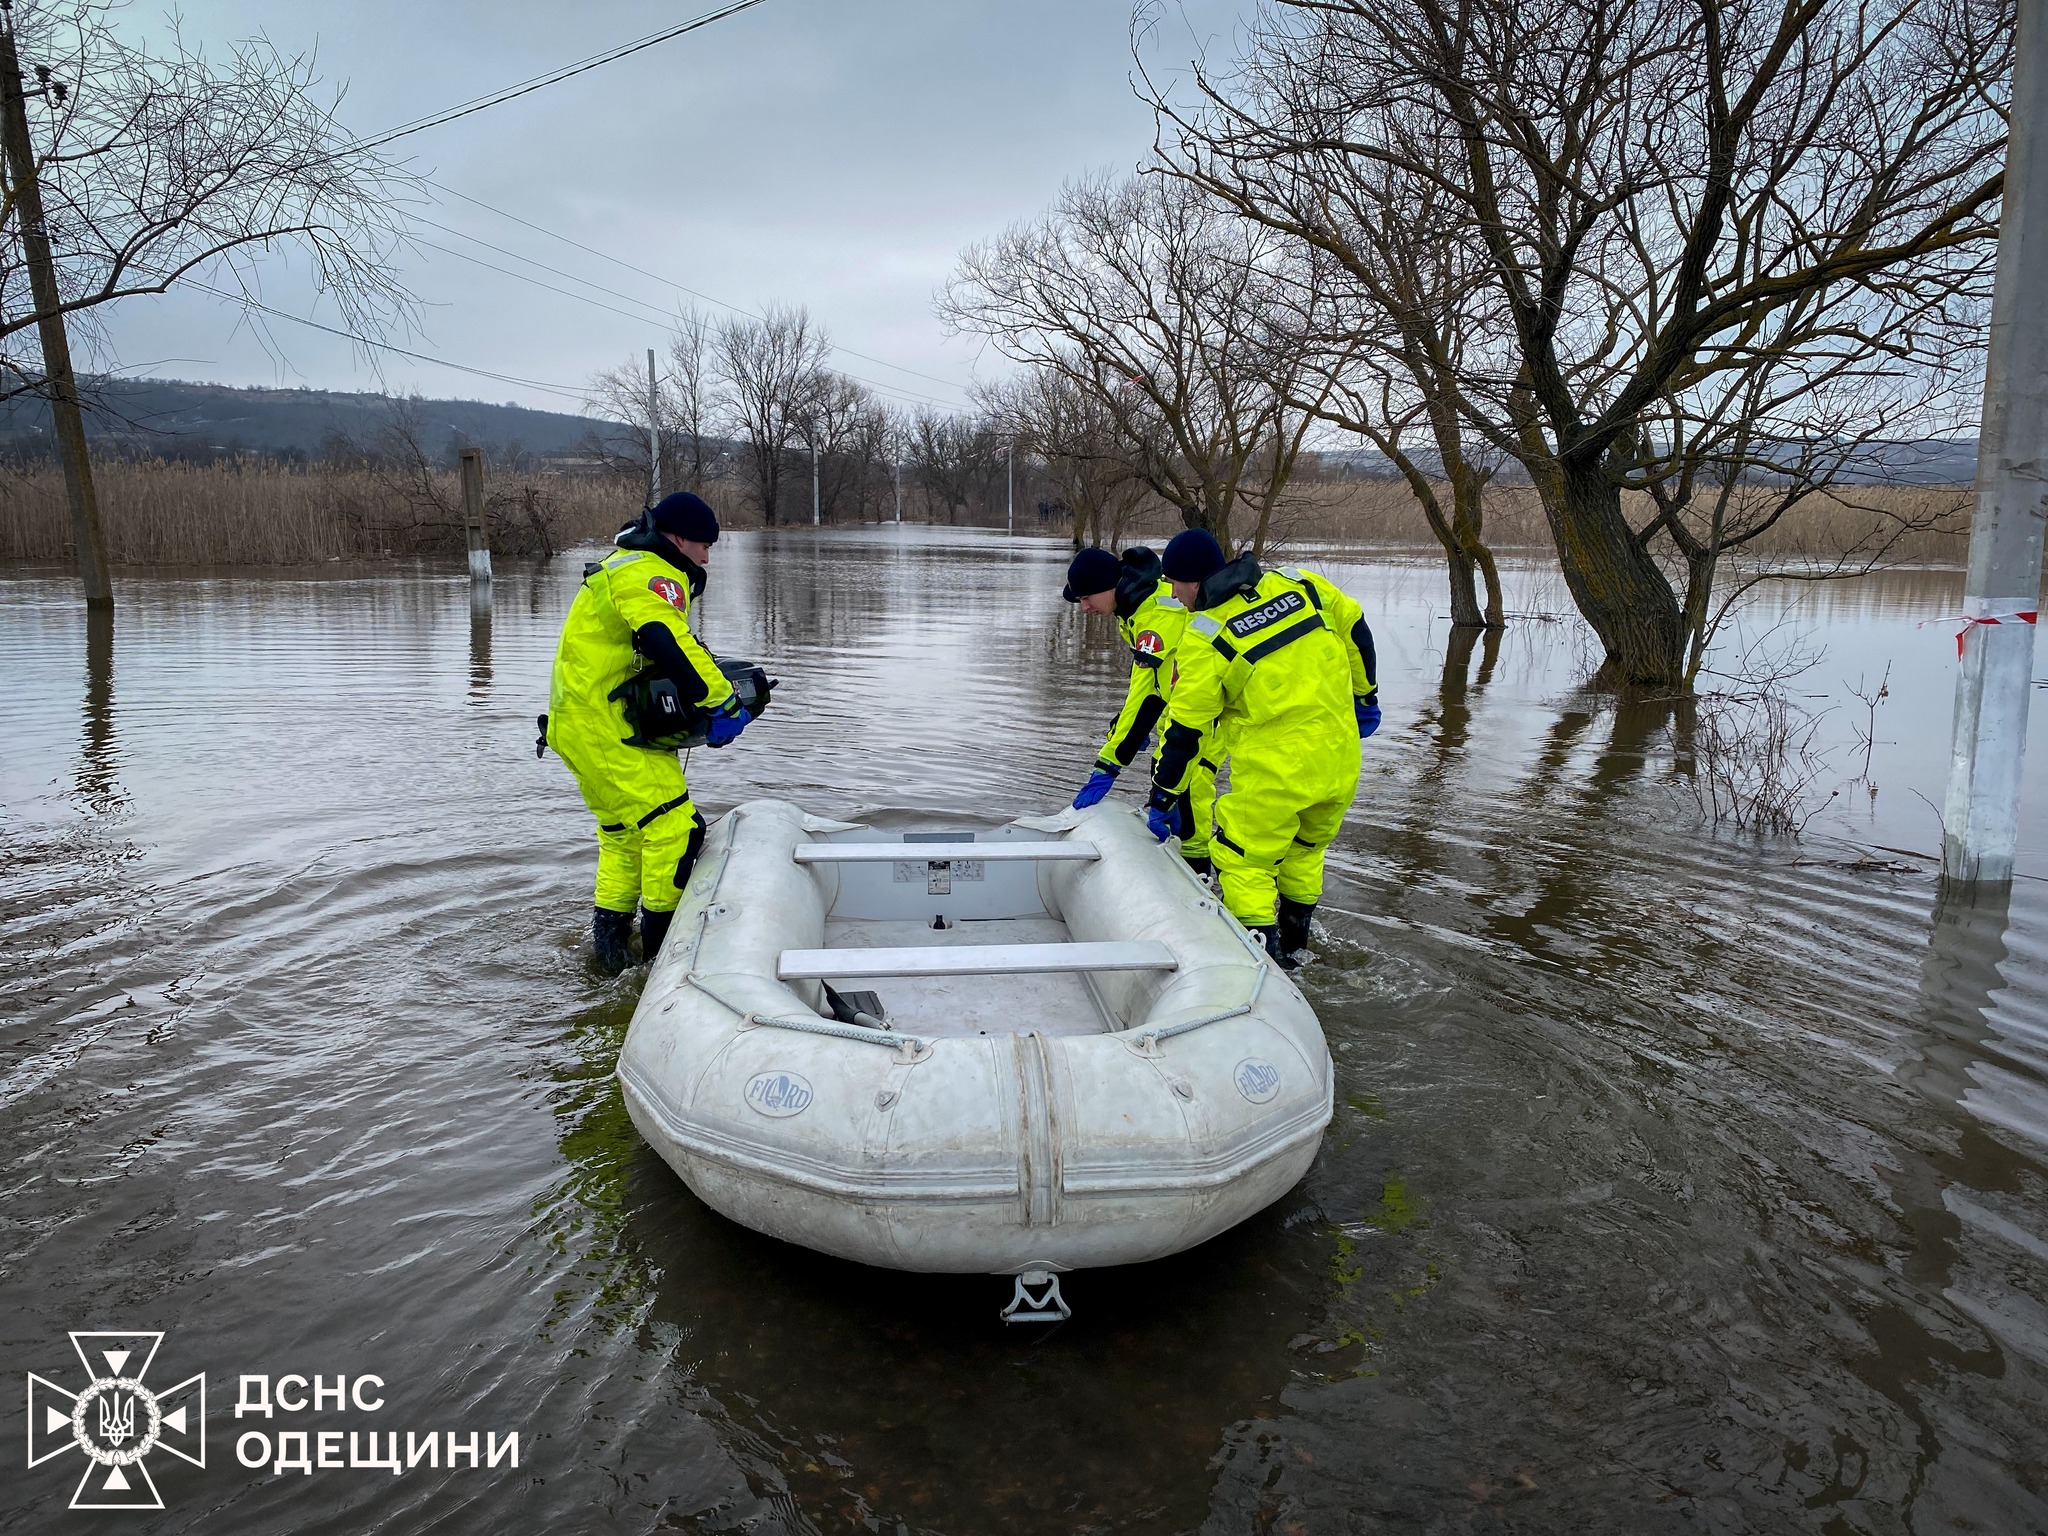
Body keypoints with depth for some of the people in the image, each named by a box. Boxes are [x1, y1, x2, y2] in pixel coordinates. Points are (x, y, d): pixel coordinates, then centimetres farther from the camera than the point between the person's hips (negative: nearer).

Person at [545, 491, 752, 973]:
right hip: (603, 728, -11)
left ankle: (609, 932, 30)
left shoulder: (627, 568, 21)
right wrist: (724, 702, -26)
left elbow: (657, 653, 22)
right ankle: (661, 946, -3)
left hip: (580, 723, 11)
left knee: (624, 831, 22)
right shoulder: (650, 576, -14)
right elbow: (673, 649, -30)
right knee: (674, 825, -10)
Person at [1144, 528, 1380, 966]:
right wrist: (1364, 696, 27)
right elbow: (1355, 630, 14)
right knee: (1303, 850, 24)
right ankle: (1292, 947, 38)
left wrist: (1161, 800, 3)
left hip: (1277, 771, -6)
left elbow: (1184, 729, -6)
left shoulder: (1205, 638, -9)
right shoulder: (1298, 584, 3)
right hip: (1341, 761, 6)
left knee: (1243, 862, 8)